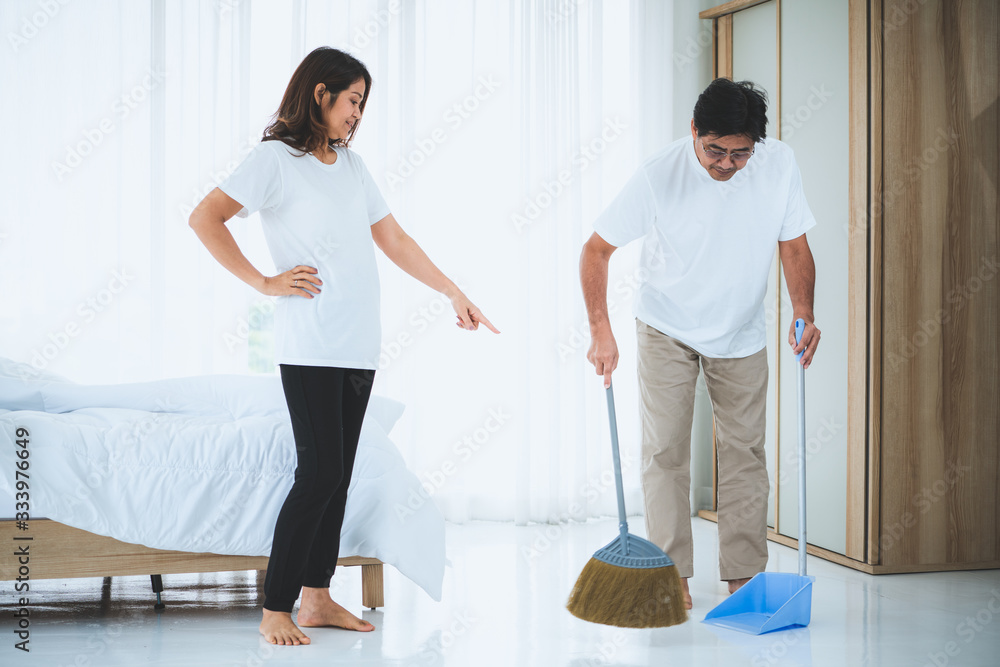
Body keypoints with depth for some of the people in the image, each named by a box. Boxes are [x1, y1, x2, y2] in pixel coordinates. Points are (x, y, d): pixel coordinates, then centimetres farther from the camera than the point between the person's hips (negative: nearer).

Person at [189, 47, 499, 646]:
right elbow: (205, 219, -8)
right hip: (310, 344, -7)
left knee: (338, 475, 8)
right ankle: (275, 610, -4)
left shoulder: (353, 166, 18)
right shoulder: (276, 157, -3)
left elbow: (395, 240, 22)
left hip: (360, 344, 7)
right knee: (320, 472, -11)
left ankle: (317, 598, 15)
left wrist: (454, 293, 20)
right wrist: (262, 282, -9)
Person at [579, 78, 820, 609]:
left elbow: (793, 244, -6)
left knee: (744, 450, 4)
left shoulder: (779, 163, -17)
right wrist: (601, 331, -26)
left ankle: (744, 575, 12)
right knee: (665, 449, -4)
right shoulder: (660, 176, -25)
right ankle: (671, 574, 4)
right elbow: (596, 249, -18)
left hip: (741, 332, 3)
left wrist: (804, 312, -22)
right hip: (667, 327, -2)